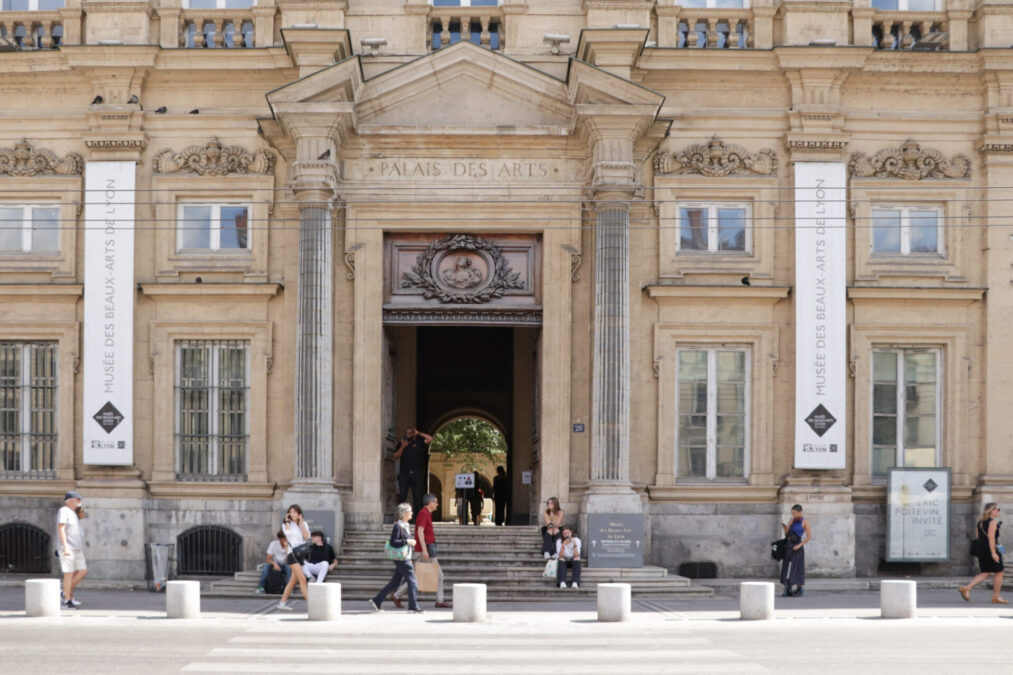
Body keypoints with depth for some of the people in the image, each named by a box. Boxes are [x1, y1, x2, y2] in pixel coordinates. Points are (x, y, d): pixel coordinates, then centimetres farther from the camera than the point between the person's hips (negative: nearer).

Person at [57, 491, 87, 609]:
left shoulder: (73, 513, 20)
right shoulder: (63, 511, -7)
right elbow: (61, 529, -17)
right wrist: (65, 547, -23)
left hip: (77, 548, 9)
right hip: (68, 549, -9)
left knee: (83, 571, 5)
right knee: (69, 573, -7)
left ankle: (68, 592, 16)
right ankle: (67, 601, -3)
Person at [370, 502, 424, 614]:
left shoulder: (406, 525, 13)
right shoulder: (398, 526, -14)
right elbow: (393, 542, -20)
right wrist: (407, 541, -21)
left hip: (405, 558, 10)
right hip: (401, 559, -10)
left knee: (395, 583, 13)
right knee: (412, 581, -6)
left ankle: (376, 601, 18)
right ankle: (413, 607, -1)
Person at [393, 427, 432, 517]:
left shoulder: (418, 443, 11)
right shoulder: (401, 444, 18)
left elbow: (430, 439, -1)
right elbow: (396, 456, 7)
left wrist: (418, 433, 3)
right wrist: (402, 447, -4)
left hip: (416, 474, -2)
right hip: (404, 473, 2)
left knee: (417, 495, -2)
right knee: (402, 495, -3)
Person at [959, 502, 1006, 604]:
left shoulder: (980, 522, 13)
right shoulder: (993, 522, -12)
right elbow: (991, 537, -21)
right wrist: (993, 553, -24)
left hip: (981, 550, 8)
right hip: (991, 550, -8)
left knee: (985, 574, 12)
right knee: (999, 573, 6)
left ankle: (967, 588, -3)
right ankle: (996, 596, 10)